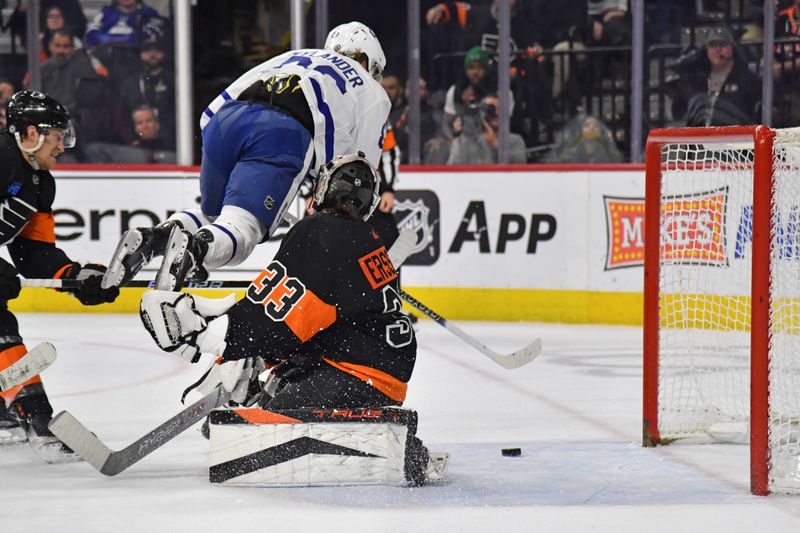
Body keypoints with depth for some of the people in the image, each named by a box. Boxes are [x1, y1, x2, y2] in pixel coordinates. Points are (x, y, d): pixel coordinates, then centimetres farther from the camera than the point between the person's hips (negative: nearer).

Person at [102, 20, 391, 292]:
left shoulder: (289, 58, 38)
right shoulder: (373, 94, 29)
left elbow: (211, 114, 29)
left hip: (226, 120, 5)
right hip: (283, 135, -5)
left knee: (212, 213, 23)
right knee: (242, 225, -13)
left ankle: (156, 236, -8)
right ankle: (198, 248, -47)